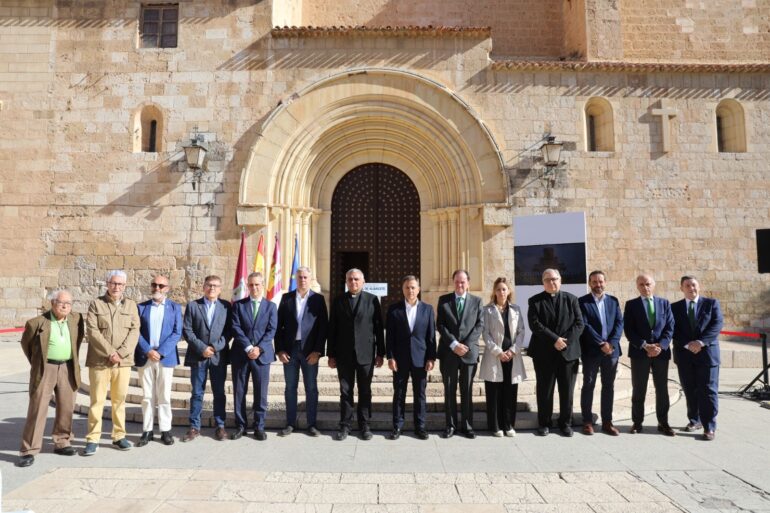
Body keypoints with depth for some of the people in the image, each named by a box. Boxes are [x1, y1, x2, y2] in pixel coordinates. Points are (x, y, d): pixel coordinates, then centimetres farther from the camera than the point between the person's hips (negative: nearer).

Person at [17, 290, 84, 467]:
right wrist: (37, 363, 12)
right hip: (45, 370, -4)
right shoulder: (37, 322, -7)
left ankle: (62, 442, 23)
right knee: (37, 409, -2)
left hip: (68, 369, 4)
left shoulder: (76, 319, 3)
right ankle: (28, 450, 6)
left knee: (66, 408, 9)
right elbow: (26, 343, 8)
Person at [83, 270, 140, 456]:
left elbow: (134, 331, 2)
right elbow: (92, 331, -5)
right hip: (99, 360, -2)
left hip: (123, 361, 2)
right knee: (97, 400, 1)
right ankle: (93, 439, 11)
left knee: (119, 399, 8)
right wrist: (110, 352, -12)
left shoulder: (131, 305, 9)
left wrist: (121, 352, -11)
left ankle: (119, 436, 17)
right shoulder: (96, 304, 4)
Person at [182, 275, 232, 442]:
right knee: (197, 393, 7)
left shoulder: (226, 306, 4)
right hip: (197, 356, 0)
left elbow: (229, 331, 0)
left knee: (219, 393, 7)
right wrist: (201, 348, -11)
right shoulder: (192, 305, 4)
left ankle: (220, 426, 17)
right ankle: (194, 427, 17)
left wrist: (215, 347, -11)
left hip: (219, 356, 0)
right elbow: (187, 330, -2)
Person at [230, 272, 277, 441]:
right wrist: (248, 347, -15)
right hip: (240, 355, 1)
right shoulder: (238, 305, 7)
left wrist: (259, 348, -14)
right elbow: (236, 328, -4)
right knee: (239, 392, 6)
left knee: (261, 393, 3)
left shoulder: (271, 306, 7)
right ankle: (240, 426, 19)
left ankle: (259, 427, 14)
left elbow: (271, 330, -1)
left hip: (262, 355, 0)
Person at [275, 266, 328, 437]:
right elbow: (279, 325, 4)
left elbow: (323, 326, -2)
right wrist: (280, 350, -3)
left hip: (310, 350, -1)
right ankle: (290, 423, 21)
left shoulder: (318, 299, 1)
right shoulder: (286, 298, 5)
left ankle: (311, 424, 17)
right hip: (289, 349, 1)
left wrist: (318, 351, -9)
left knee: (311, 388, 6)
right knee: (290, 388, 9)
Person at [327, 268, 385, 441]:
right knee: (345, 392, 8)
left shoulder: (372, 300, 1)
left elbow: (378, 328, 1)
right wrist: (331, 354, 1)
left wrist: (380, 353, -2)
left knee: (365, 391, 8)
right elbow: (332, 328, 4)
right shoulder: (338, 300, 5)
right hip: (344, 354, 1)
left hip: (366, 354, -1)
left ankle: (364, 425, 20)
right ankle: (345, 425, 19)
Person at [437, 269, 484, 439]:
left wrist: (466, 345, -12)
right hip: (448, 351, 0)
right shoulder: (443, 300, 5)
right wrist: (453, 344, -13)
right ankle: (451, 425, 16)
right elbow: (440, 325, -2)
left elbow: (479, 325, 0)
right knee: (449, 390, 6)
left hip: (469, 351, 0)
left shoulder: (477, 301, 7)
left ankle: (467, 425, 17)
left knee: (467, 390, 7)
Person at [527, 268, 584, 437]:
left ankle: (565, 423, 20)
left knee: (567, 390, 7)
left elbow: (579, 323, 2)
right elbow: (535, 324, -8)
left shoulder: (571, 299, 9)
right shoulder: (535, 301, 3)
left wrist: (566, 341, -11)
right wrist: (555, 339, -16)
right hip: (544, 353, -1)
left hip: (568, 351, 2)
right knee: (544, 390, 5)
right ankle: (544, 423, 17)